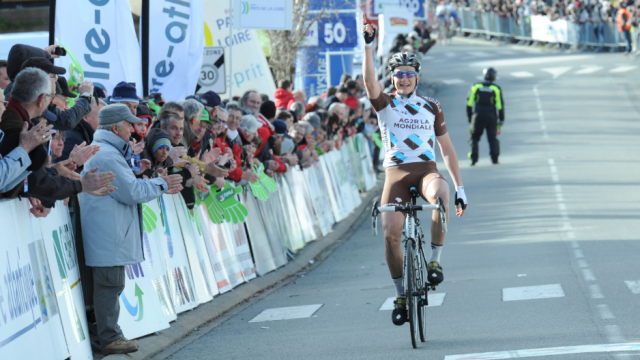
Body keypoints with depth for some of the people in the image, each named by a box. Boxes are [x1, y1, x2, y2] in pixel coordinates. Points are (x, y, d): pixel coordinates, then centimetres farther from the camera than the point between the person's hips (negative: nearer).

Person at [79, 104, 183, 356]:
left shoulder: (106, 151, 19)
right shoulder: (108, 156, -18)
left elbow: (129, 185, 23)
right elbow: (132, 193, -18)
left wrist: (160, 186, 15)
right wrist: (161, 185, -4)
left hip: (110, 233, 11)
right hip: (109, 235, -11)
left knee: (111, 285, 14)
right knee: (111, 284, -7)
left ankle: (110, 335, 18)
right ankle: (110, 339, -3)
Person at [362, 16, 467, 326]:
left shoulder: (431, 107, 11)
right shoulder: (385, 103, 5)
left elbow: (446, 148, 13)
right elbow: (370, 82, -17)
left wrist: (459, 187, 9)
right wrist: (368, 44, -29)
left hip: (426, 170, 0)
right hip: (396, 172, 0)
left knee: (441, 194, -36)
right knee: (390, 232, -16)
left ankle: (435, 260, -24)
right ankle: (401, 295, 4)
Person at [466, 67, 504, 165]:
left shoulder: (476, 87, 1)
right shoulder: (496, 89, -1)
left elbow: (469, 103, 2)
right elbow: (500, 105, -1)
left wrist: (469, 117, 12)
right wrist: (501, 120, 6)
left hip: (478, 116, 0)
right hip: (491, 116, 0)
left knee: (474, 137, 9)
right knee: (492, 138, 10)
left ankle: (474, 158, -6)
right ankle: (494, 157, -3)